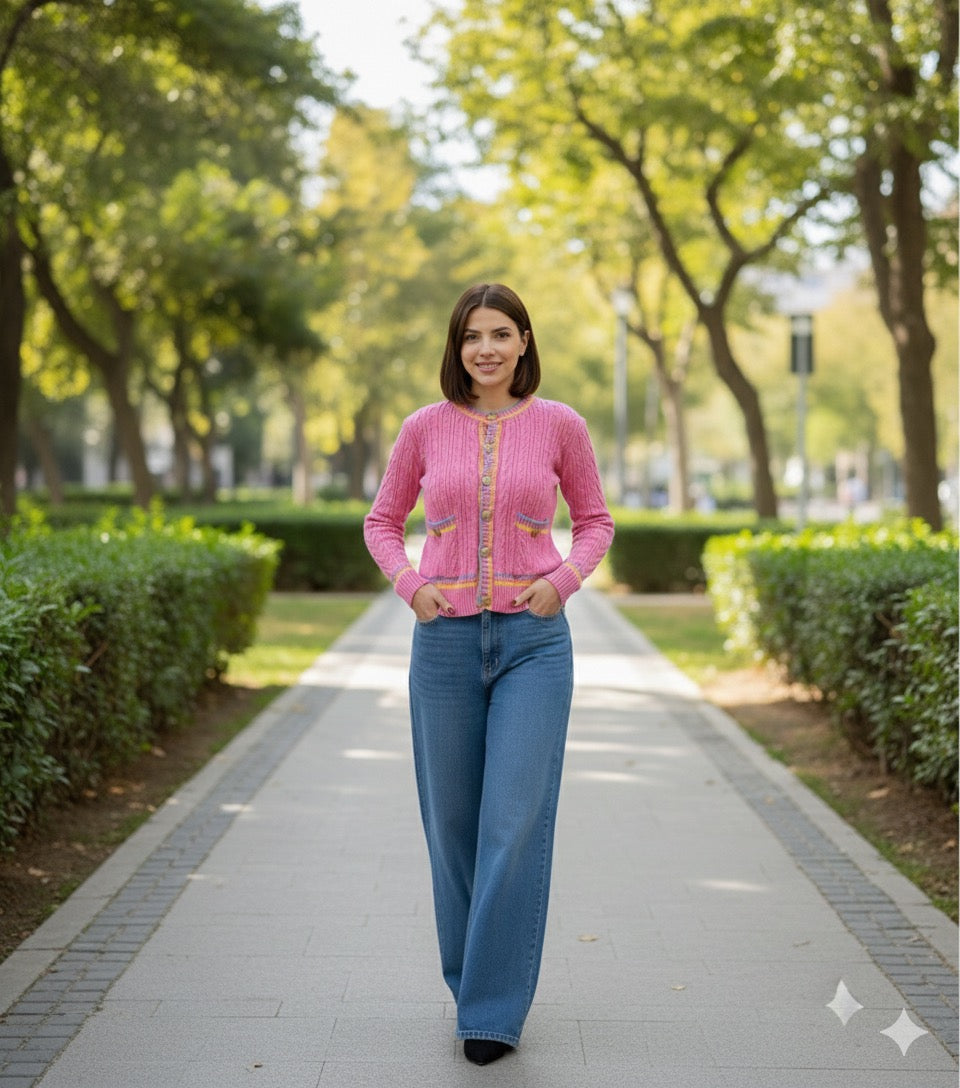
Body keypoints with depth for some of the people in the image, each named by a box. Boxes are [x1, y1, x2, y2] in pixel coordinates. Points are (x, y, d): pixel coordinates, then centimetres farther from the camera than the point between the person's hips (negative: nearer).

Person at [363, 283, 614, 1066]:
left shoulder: (559, 425, 1)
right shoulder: (427, 427, 3)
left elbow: (595, 521, 11)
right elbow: (383, 522, 14)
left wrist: (562, 582, -6)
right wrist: (410, 585, -4)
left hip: (533, 641, -2)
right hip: (446, 640, 2)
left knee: (516, 821, -8)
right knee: (453, 818, 9)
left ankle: (495, 1007, 0)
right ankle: (471, 974, 29)